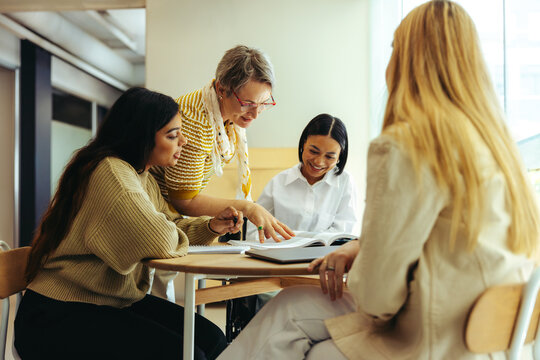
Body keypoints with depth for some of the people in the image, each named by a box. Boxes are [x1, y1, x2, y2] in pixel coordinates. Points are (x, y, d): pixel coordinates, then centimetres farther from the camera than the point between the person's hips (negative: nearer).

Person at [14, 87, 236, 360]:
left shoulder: (144, 178, 11)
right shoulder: (110, 172, -22)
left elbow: (170, 223, 18)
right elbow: (160, 240, -31)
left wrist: (211, 226, -1)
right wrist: (178, 238, -8)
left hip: (115, 302, 9)